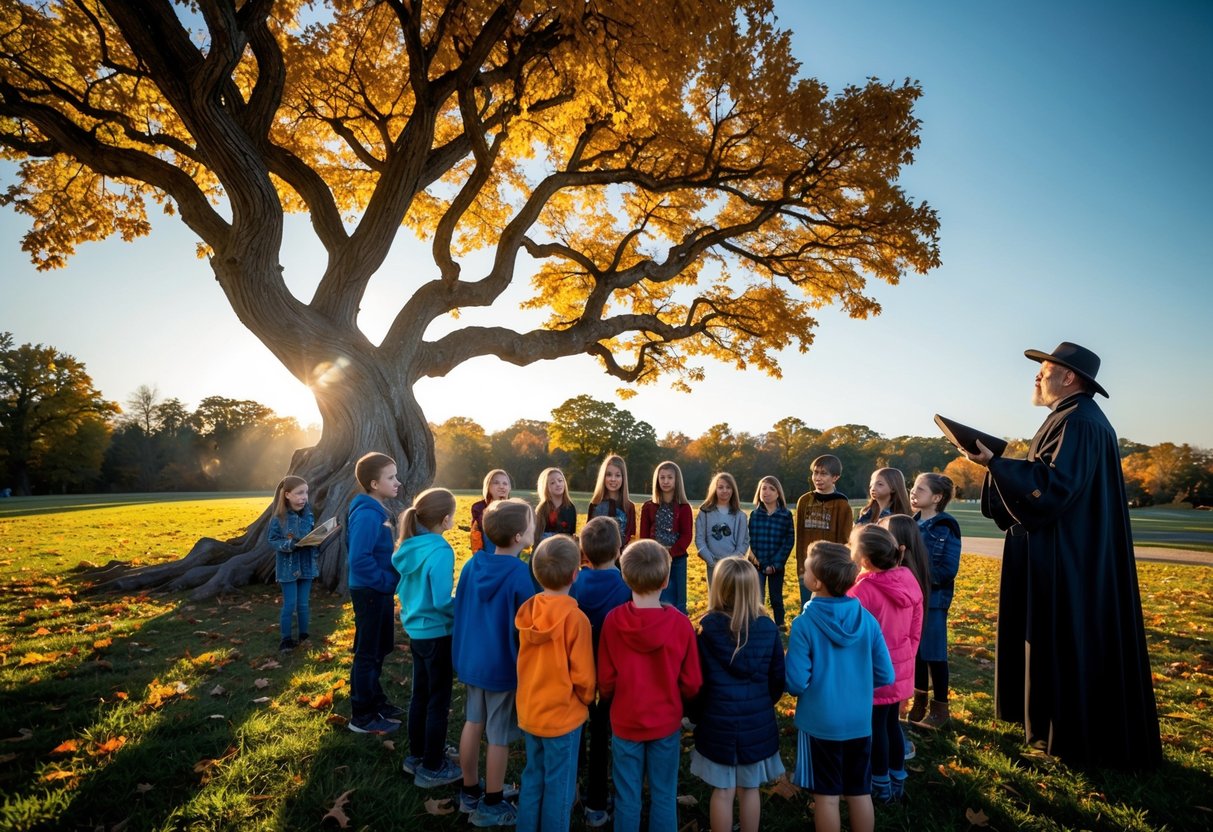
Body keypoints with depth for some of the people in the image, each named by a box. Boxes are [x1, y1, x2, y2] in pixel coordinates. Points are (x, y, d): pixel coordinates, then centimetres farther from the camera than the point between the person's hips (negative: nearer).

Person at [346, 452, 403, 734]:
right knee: (368, 654, 4)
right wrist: (386, 581, -20)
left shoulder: (379, 511, 7)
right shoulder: (366, 515, -23)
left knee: (379, 650, 21)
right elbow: (359, 559, -28)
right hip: (370, 592, -9)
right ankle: (362, 717, 18)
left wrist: (391, 580, 7)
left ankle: (376, 701, 37)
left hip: (381, 592, 9)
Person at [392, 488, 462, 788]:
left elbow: (402, 589, 11)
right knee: (438, 701, 7)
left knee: (420, 695, 21)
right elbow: (442, 602, -25)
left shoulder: (411, 547, 0)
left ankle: (416, 756, 36)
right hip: (437, 634, -8)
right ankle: (432, 769, 20)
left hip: (416, 631, 8)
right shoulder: (440, 551, -25)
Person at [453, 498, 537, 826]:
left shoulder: (472, 565, -5)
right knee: (499, 737, 10)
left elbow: (460, 610, 6)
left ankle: (470, 793, 37)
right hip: (504, 666, -6)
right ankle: (491, 806, 26)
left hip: (472, 660, 6)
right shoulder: (521, 575, -24)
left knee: (473, 724, 20)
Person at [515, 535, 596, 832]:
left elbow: (527, 661, 5)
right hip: (562, 714, -5)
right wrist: (586, 700, 2)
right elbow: (582, 675, -16)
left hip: (529, 711, 6)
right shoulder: (575, 618, -24)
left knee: (532, 778, 22)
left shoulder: (527, 611, -8)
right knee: (559, 785, 13)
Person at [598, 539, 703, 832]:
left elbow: (605, 678, -7)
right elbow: (691, 682, -9)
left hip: (625, 721, 1)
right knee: (664, 795, 17)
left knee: (627, 796, 16)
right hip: (666, 721, 0)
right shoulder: (680, 623, -20)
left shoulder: (613, 621, -18)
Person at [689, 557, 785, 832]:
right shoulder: (767, 627, -9)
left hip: (718, 722, -2)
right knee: (750, 789, 17)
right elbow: (778, 677, 0)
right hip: (758, 722, 2)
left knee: (722, 791, 12)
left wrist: (698, 714, 9)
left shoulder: (707, 628, -15)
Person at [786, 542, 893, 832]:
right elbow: (885, 676, -2)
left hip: (820, 723, -4)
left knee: (827, 796, 12)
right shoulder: (867, 619, -9)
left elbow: (797, 683, -19)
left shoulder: (804, 624, -21)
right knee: (860, 794, 19)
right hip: (860, 722, 4)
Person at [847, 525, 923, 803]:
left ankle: (881, 787, 28)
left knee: (875, 727, 12)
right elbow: (916, 629, 5)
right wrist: (907, 656, 18)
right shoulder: (909, 580, -5)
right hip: (901, 668, 7)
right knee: (892, 723, 22)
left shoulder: (862, 591, -27)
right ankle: (897, 782, 37)